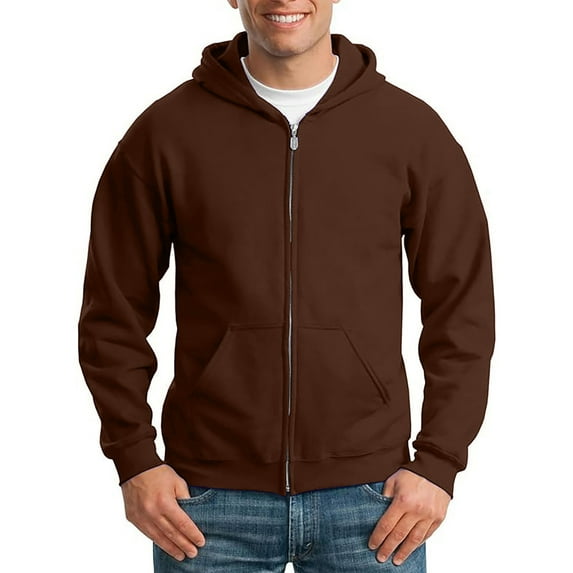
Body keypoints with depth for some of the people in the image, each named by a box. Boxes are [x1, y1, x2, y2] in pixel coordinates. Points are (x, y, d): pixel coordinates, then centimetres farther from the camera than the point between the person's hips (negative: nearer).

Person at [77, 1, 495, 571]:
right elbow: (114, 309, 4)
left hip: (368, 494, 1)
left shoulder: (413, 129, 1)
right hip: (210, 501, 0)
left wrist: (439, 462, -2)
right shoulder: (166, 131, 0)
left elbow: (462, 307, 4)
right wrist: (134, 459, -2)